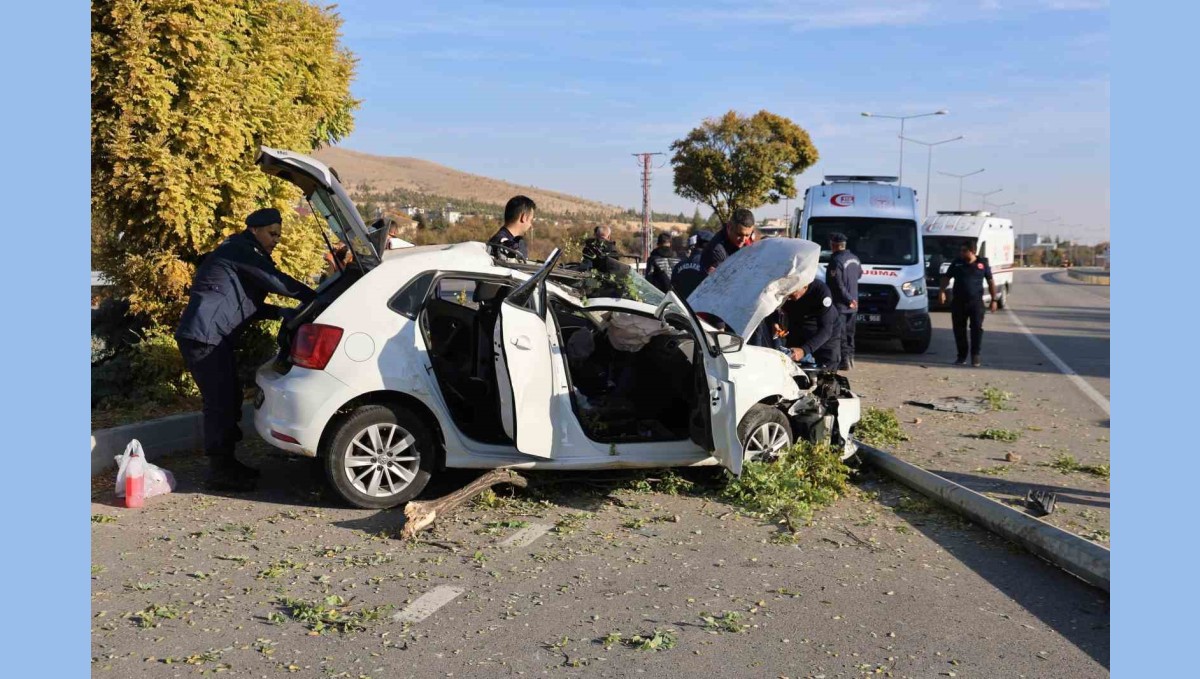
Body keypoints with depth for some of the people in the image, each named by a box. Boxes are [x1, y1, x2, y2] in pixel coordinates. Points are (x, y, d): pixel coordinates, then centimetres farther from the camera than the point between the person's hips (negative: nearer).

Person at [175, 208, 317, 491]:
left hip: (215, 338, 11)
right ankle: (220, 471, -3)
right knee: (220, 403, -9)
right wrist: (315, 298, -10)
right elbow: (276, 281, -17)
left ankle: (227, 462, 23)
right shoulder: (240, 250, -10)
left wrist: (280, 312, 9)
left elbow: (249, 304, 23)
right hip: (204, 337, -11)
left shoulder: (247, 255, 22)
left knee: (230, 399, 14)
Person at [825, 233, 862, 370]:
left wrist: (848, 299, -16)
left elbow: (838, 285, -22)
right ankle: (850, 357, 22)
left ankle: (844, 360, -7)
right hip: (853, 306, 8)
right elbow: (859, 275, 23)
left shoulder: (836, 261, -19)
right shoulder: (854, 258, 8)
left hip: (839, 305, -8)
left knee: (840, 334, -4)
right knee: (849, 332, 17)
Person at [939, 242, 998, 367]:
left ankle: (975, 355, 1)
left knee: (977, 328, -7)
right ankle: (962, 356, 13)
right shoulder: (957, 263, 7)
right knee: (959, 329, 3)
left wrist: (994, 299, 5)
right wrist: (942, 291, -7)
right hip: (958, 302, 2)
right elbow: (946, 277, 10)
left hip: (976, 301, -2)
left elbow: (991, 282, 9)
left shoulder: (982, 263, 4)